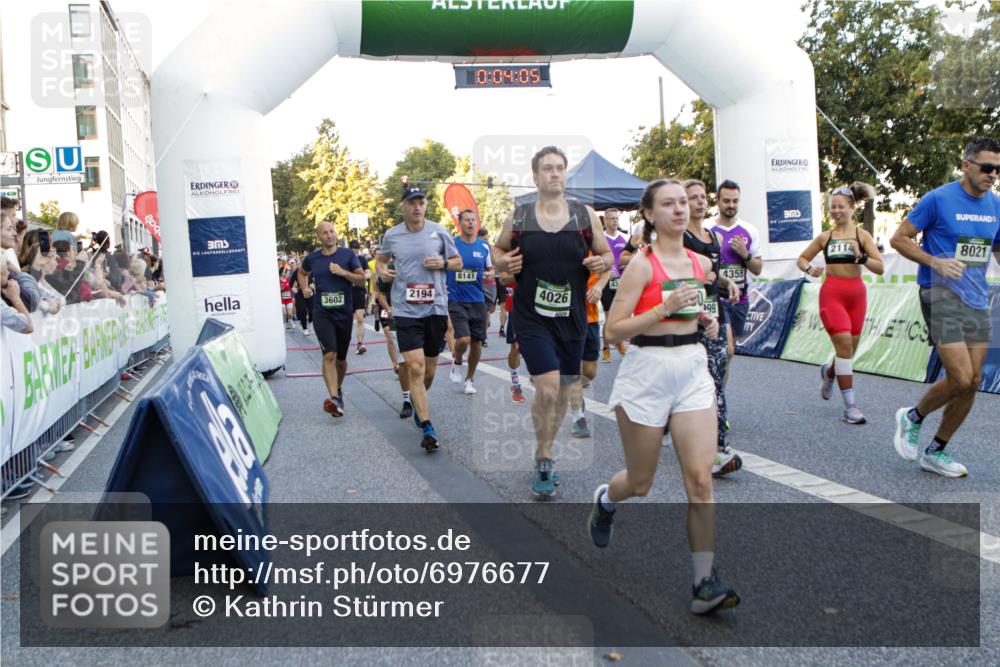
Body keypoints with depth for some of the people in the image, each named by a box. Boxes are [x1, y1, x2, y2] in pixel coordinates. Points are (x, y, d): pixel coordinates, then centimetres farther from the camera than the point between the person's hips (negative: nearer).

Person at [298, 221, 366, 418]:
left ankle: (338, 388, 40)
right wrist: (304, 288, 9)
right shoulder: (312, 258, 5)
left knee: (341, 358, 14)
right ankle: (335, 398, -26)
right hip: (322, 312, -1)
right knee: (329, 355, -18)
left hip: (344, 312, 1)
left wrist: (343, 272, -16)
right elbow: (302, 272, 26)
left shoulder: (347, 255, 1)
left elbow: (362, 278, -1)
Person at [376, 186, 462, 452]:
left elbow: (458, 262, 10)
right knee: (415, 367, -12)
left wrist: (442, 263, -10)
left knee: (430, 368, 13)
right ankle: (426, 428, -9)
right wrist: (382, 270, -1)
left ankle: (419, 404, 42)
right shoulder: (391, 236, 3)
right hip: (406, 309, -1)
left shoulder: (439, 232, 1)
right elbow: (381, 260, 21)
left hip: (436, 308, 1)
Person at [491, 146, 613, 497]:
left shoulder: (586, 215, 1)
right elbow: (497, 250, 14)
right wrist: (503, 262, -8)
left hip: (572, 318, 3)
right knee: (548, 386, -17)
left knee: (564, 390, 12)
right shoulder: (517, 217, 0)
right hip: (531, 317, -3)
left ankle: (544, 454, 34)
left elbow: (607, 254, 10)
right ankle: (544, 459, 5)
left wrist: (603, 262, -13)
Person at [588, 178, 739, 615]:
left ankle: (705, 582, 2)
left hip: (694, 371, 4)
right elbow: (612, 331, -14)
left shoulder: (701, 263, 8)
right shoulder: (641, 264, -10)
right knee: (640, 484, 10)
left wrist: (707, 320, 5)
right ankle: (605, 499, 45)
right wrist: (665, 308, -23)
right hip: (647, 373, -4)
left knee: (700, 479, -5)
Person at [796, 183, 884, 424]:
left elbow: (880, 268, -6)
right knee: (844, 344, -12)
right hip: (832, 294, -2)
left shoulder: (862, 235, 0)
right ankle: (850, 405, -7)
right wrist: (809, 269, -7)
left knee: (850, 348, 10)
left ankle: (828, 372, 46)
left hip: (857, 294, 2)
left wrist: (861, 257, -23)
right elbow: (801, 259, 15)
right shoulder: (825, 237, 4)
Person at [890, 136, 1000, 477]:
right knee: (960, 379, -14)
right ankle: (912, 417, 15)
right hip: (942, 297, -6)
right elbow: (899, 238, -5)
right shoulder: (938, 199, -8)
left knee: (972, 382, 5)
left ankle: (935, 452, 19)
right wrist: (935, 262, -18)